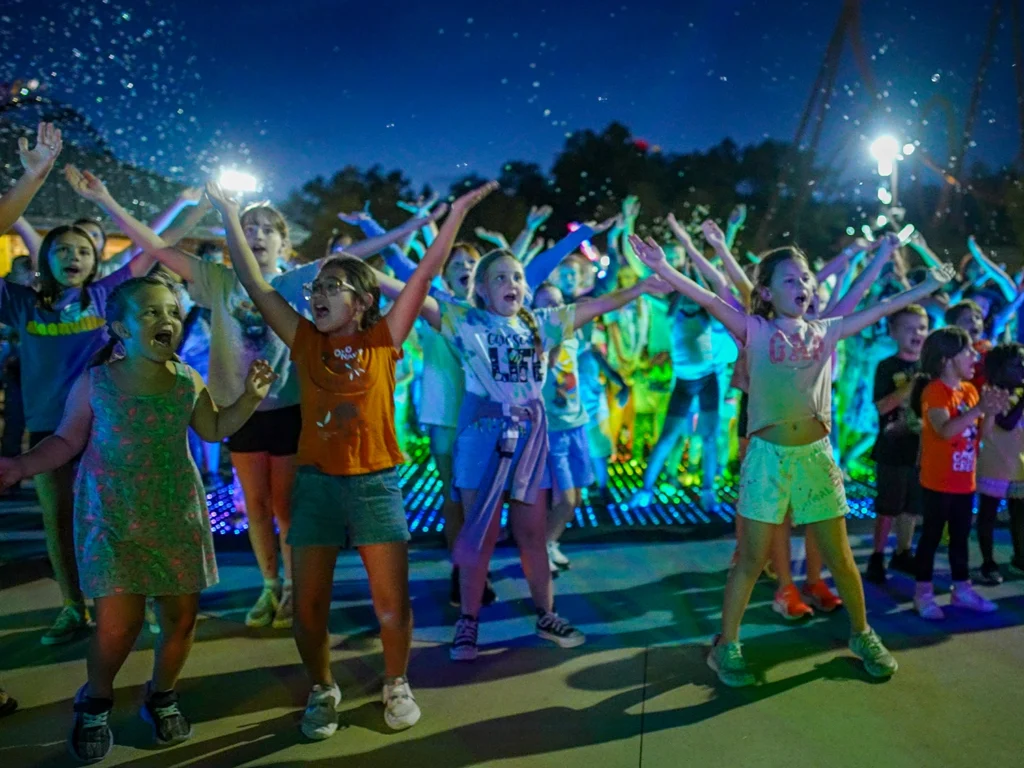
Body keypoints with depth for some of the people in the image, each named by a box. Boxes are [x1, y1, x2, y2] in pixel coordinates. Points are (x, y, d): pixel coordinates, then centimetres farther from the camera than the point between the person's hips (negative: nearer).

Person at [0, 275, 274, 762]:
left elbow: (215, 430, 11)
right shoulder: (93, 383, -9)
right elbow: (67, 441, 3)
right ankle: (95, 702, 25)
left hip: (177, 515, 3)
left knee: (182, 616, 6)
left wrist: (250, 397, -3)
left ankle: (161, 696, 34)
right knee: (117, 625, -7)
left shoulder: (188, 381, -3)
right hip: (111, 518, -2)